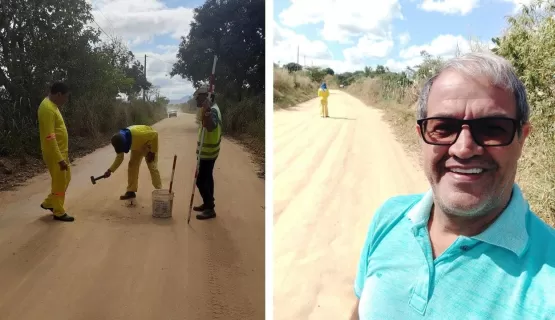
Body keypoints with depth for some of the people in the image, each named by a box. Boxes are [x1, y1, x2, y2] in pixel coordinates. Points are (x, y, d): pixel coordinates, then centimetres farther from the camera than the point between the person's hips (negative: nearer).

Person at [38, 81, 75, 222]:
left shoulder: (53, 105, 10)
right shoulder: (47, 108, -23)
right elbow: (49, 137, -27)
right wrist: (60, 159, -26)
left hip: (61, 152, 10)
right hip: (55, 154, -10)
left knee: (66, 179, 20)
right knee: (59, 182, 2)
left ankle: (48, 203, 33)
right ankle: (59, 212, 16)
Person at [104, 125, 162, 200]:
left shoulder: (137, 133, -43)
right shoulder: (120, 141, -22)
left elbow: (154, 134, -31)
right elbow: (119, 157, -10)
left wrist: (152, 152, -27)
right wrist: (110, 170, -20)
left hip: (149, 144, -6)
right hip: (137, 147, 6)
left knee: (152, 167, -12)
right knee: (132, 166, -1)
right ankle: (131, 191, 8)